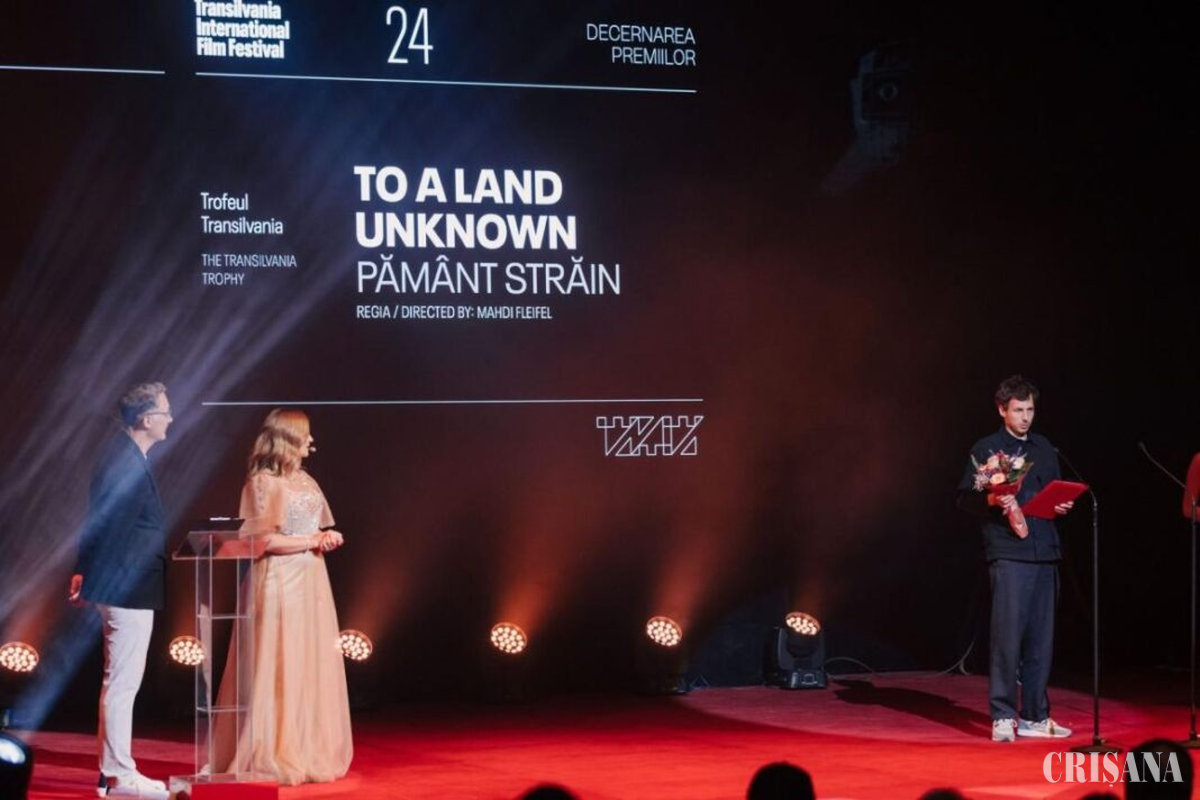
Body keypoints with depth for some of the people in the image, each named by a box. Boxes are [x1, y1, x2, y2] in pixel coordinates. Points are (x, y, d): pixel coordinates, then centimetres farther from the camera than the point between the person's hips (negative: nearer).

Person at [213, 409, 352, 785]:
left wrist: (327, 538, -1)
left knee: (312, 670, 8)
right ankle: (273, 757, -1)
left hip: (310, 584, 8)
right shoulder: (262, 483, -9)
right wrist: (312, 541, -12)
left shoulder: (306, 481, 15)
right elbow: (265, 540, -16)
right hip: (279, 585, -8)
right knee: (278, 673, -6)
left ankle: (308, 753, 14)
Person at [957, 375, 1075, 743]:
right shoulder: (985, 449, 3)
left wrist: (1063, 506, 3)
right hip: (1008, 553, -5)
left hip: (1045, 553, 5)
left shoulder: (1045, 448, 17)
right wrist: (991, 500, -19)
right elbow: (965, 497, 0)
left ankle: (1035, 716, 13)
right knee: (1008, 635, -9)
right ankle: (1002, 717, -3)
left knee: (1041, 639, 6)